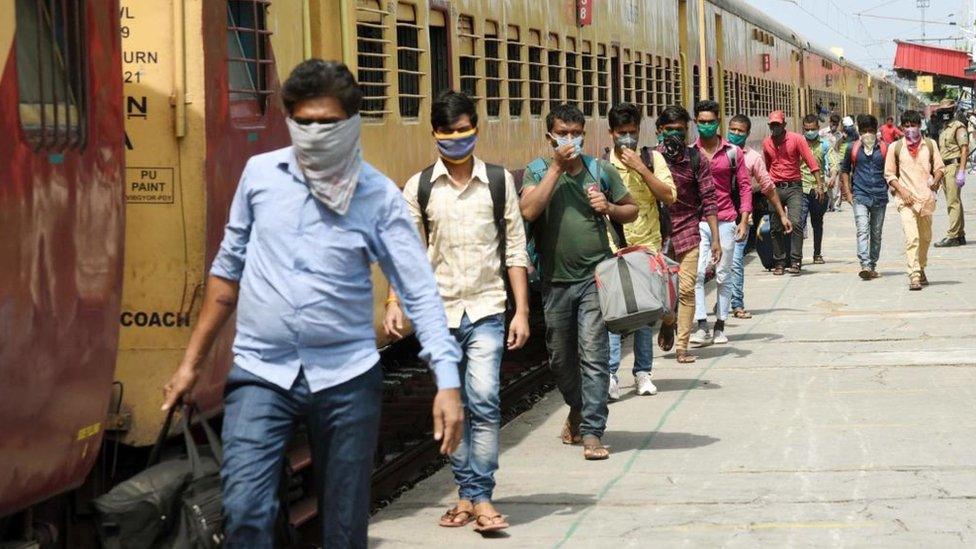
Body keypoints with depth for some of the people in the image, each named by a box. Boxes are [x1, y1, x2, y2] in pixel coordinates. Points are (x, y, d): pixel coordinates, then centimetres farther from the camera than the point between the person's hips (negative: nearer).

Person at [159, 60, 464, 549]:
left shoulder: (378, 196, -3)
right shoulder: (260, 174, 5)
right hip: (260, 373, 1)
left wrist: (447, 382, -18)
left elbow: (420, 293, -7)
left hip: (346, 377, -1)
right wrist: (192, 362, 12)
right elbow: (228, 270, 13)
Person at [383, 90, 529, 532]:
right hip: (440, 313, 2)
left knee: (484, 401, -14)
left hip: (486, 310, -2)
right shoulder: (419, 188, 4)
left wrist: (521, 312, -2)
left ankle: (481, 498, -9)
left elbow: (515, 251, 3)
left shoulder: (499, 181, 2)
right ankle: (466, 494, 17)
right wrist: (395, 304, -5)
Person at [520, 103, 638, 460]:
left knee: (593, 356, -11)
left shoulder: (601, 171, 4)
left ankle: (592, 431, -10)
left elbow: (632, 210, 15)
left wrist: (610, 208, -7)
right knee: (560, 357, 15)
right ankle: (577, 409, 40)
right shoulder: (538, 170, 1)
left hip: (594, 278, -1)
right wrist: (556, 167, -15)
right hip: (555, 280, 1)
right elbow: (528, 211, -17)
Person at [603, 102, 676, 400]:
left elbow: (669, 196, -5)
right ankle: (610, 374, -12)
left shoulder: (652, 158, 5)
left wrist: (641, 168, -12)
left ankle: (642, 372, 16)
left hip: (647, 246, 2)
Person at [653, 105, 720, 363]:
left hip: (688, 230, 0)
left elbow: (709, 199, 0)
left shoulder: (696, 159, -1)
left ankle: (682, 347, 4)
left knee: (686, 289, -4)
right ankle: (667, 322, 31)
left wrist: (715, 238, -4)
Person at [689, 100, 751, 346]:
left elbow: (744, 186, 5)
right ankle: (702, 327, -13)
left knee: (723, 276, 6)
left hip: (725, 222, 0)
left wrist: (744, 220, -3)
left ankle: (720, 327, 14)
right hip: (697, 222, 0)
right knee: (696, 273, -13)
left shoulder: (732, 152, 5)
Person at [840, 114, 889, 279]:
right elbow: (845, 170, 14)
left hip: (879, 196, 2)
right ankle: (865, 266, -26)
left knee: (876, 234, 10)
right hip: (860, 196, -2)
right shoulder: (854, 148, 4)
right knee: (862, 230, -16)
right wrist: (848, 193, 6)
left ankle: (873, 266, 22)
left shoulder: (885, 148, 3)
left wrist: (890, 187, 5)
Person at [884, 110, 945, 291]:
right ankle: (914, 276, -22)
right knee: (912, 237, -17)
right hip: (906, 198, -3)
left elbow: (940, 167, 10)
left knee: (925, 237, 14)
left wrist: (935, 180, -11)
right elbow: (889, 174, 4)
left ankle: (921, 270, 34)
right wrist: (902, 190, -10)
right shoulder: (896, 147, 2)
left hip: (926, 197, 3)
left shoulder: (930, 144, 7)